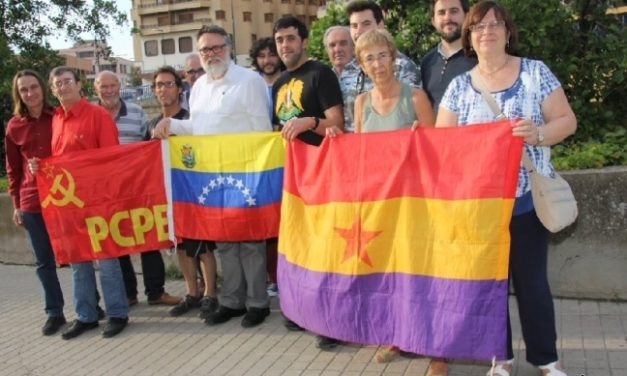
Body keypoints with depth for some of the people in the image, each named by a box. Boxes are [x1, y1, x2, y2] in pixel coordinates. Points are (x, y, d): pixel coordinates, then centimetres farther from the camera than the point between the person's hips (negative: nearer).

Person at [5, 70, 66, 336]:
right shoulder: (14, 126, 4)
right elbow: (13, 169, 10)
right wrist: (16, 204, 8)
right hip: (32, 202, 2)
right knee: (44, 261, 9)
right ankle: (54, 313, 21)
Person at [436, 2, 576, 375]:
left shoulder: (536, 72, 1)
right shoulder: (459, 86, 6)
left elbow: (567, 120, -1)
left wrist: (539, 133, -20)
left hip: (526, 197, -2)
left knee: (531, 279, 3)